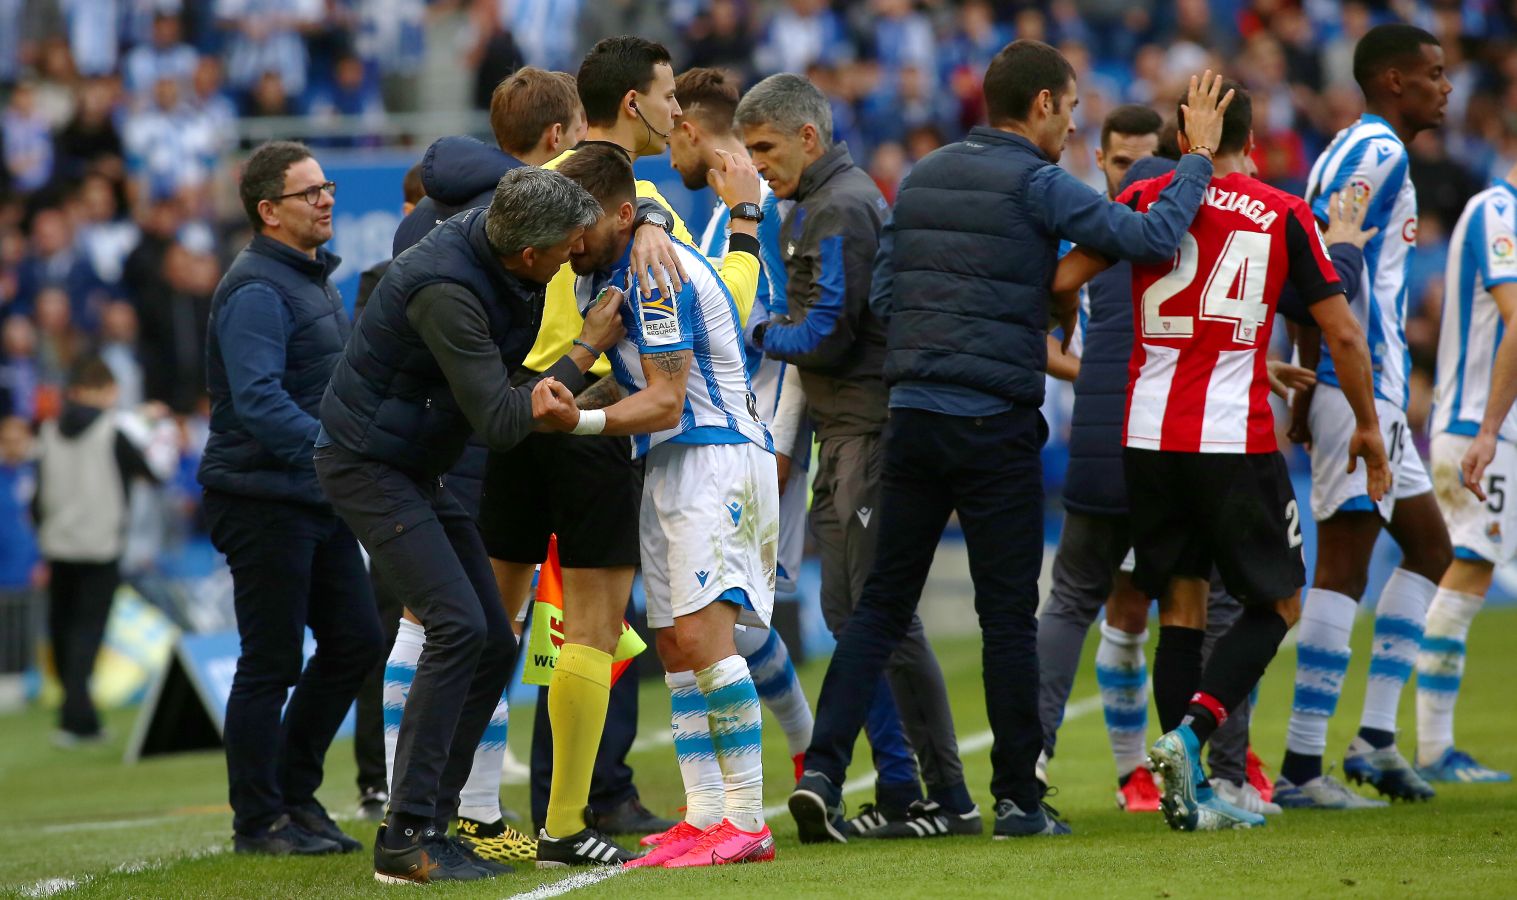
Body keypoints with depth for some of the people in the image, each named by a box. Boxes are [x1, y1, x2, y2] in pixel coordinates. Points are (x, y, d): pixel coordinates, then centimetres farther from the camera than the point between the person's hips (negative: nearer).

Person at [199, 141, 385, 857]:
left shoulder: (314, 278, 17)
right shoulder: (256, 292, -16)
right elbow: (260, 403, -27)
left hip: (318, 501, 10)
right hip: (263, 498, -10)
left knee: (354, 641, 9)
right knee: (271, 664, -4)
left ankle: (294, 794, 21)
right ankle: (259, 819, 5)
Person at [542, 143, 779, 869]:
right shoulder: (614, 272, 15)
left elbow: (666, 401, -18)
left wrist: (580, 421, -25)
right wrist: (571, 404, 5)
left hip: (715, 458, -11)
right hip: (669, 465, 11)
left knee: (700, 635, -17)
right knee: (673, 646, 6)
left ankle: (747, 822, -17)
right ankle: (705, 816, 5)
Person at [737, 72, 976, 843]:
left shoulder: (840, 210, -13)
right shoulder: (823, 205, 19)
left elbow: (825, 336, -18)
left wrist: (760, 335, -2)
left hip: (868, 430, -11)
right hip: (843, 431, 11)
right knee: (849, 612, 10)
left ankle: (949, 800, -8)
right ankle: (898, 793, 13)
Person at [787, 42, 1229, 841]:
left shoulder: (922, 177, 12)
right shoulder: (1035, 184, -8)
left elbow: (882, 293, 13)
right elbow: (1152, 238, -15)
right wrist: (1199, 158, 0)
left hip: (912, 414, 5)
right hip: (995, 423, -5)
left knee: (882, 604, 8)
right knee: (1009, 614, 3)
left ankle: (822, 769, -4)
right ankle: (1018, 798, 8)